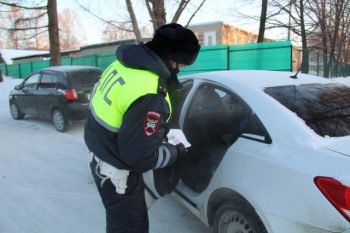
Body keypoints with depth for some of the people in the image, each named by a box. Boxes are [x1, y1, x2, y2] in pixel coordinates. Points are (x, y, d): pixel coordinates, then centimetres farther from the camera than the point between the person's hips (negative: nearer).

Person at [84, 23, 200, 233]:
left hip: (101, 152, 9)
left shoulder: (124, 63, -4)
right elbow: (140, 156, -28)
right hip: (116, 170, -9)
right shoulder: (150, 96, -33)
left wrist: (160, 129, 8)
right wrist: (174, 152, -10)